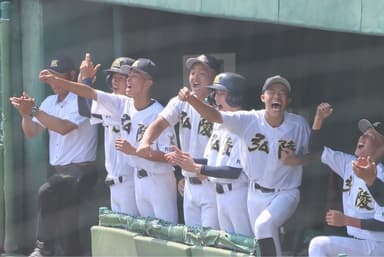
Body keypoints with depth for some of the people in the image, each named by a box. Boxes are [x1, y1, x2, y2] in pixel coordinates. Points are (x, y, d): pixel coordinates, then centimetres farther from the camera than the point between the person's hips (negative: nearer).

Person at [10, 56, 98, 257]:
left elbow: (64, 127, -25)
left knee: (47, 193, -30)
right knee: (62, 221, 9)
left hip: (80, 170, -8)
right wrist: (25, 113, -10)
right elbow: (31, 133, 9)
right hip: (56, 169, 8)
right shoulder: (50, 102, 11)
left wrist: (34, 110, -25)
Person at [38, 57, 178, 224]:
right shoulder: (124, 104, 0)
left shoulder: (158, 114, -19)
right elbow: (91, 93, -3)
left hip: (159, 180, -7)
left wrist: (133, 150, -23)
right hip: (139, 178, 7)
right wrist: (56, 80, -11)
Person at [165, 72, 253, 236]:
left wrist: (196, 168, -19)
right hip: (219, 193, 9)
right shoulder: (219, 123, 10)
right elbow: (210, 161, 13)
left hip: (238, 193, -9)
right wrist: (186, 160, -5)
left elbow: (234, 172, -21)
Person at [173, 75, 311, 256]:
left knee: (264, 225, -30)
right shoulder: (248, 120, -12)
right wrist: (191, 99, -41)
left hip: (286, 193, -3)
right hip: (256, 193, 3)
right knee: (261, 240, 13)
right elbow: (214, 115, -23)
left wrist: (296, 161, -22)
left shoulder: (299, 124, -12)